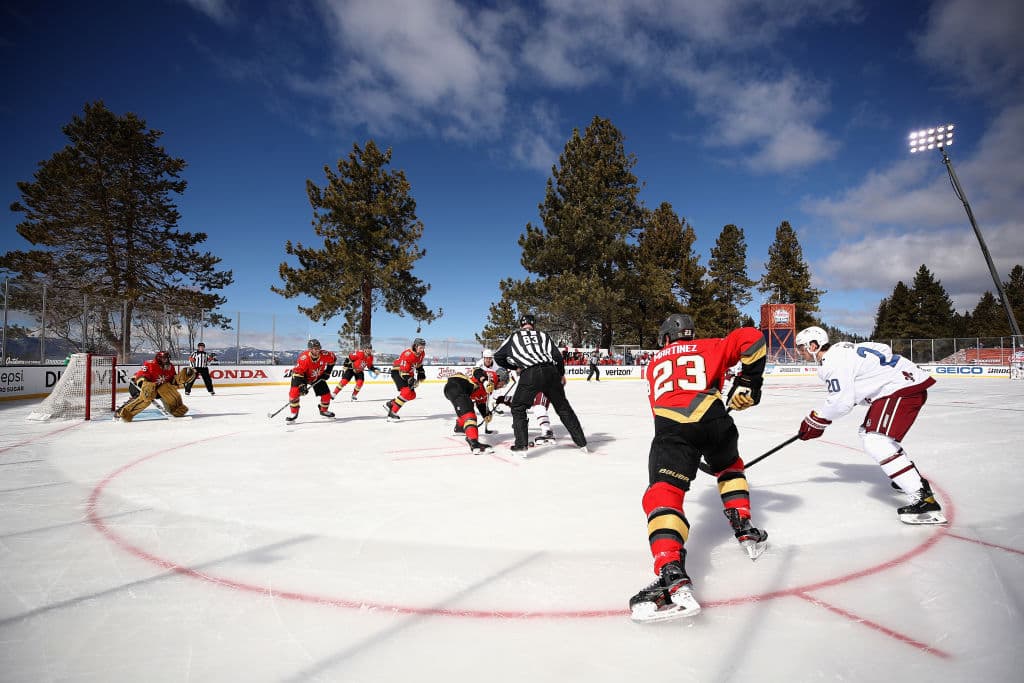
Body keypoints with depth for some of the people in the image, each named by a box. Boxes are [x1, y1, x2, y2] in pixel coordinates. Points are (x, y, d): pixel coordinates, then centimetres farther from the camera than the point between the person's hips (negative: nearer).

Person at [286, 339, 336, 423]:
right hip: (303, 376, -4)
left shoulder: (325, 355, -25)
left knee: (326, 394, 0)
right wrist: (302, 385, -39)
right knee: (294, 392, -24)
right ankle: (294, 414, -10)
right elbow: (297, 372, -33)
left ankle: (324, 411, 28)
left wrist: (327, 372, -4)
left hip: (318, 377, 4)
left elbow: (333, 359, -2)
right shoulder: (304, 358, -37)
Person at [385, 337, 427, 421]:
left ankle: (390, 404, 22)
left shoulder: (422, 353, -4)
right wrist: (411, 381, -41)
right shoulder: (407, 355, -30)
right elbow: (403, 372, -32)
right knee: (406, 392, -25)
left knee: (412, 395, 8)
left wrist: (421, 373, 11)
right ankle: (392, 414, -23)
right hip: (397, 371, -9)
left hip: (408, 372, 9)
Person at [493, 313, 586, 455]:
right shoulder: (543, 335, 23)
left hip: (530, 374, -3)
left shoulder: (513, 337, 20)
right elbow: (557, 355, 15)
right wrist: (562, 374, 28)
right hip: (551, 372, 3)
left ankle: (521, 447, 0)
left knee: (518, 407, 12)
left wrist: (515, 367, 36)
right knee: (563, 406, 17)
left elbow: (498, 357, 24)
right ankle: (581, 442, 21)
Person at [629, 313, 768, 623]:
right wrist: (748, 382, 18)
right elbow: (751, 337, 13)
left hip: (669, 423, -1)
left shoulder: (656, 363, 33)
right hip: (713, 419, 2)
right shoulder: (708, 347, 28)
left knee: (662, 493, -9)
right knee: (730, 468, 34)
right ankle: (745, 530, 33)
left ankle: (672, 577, -30)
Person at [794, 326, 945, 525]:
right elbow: (842, 394, 20)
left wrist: (816, 420, -3)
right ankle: (914, 479, 38)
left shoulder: (834, 360, -17)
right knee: (868, 433, 24)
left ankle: (925, 501, -23)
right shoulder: (838, 351, 14)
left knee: (875, 441, -19)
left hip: (903, 387, -11)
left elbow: (841, 402, -16)